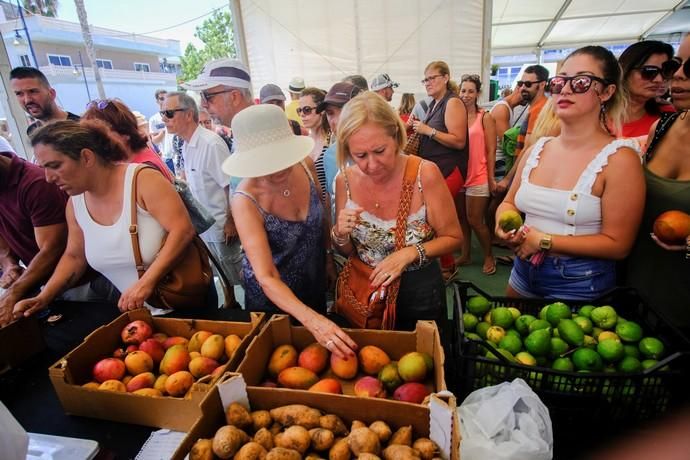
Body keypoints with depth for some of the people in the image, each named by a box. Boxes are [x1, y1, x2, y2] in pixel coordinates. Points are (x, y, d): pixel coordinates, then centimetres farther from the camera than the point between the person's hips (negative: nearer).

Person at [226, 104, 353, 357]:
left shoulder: (305, 166, -19)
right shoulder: (246, 201, -31)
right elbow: (267, 278, -35)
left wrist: (329, 256, 9)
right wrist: (311, 319, -48)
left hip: (315, 283, 4)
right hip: (272, 297, -4)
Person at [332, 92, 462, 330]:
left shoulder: (425, 174, -22)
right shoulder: (345, 180, -11)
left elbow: (453, 238, -10)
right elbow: (346, 252, 1)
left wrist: (410, 253, -25)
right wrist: (340, 234, -21)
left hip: (419, 290, -2)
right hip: (365, 290, 3)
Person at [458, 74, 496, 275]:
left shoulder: (485, 117, -3)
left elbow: (491, 151, -5)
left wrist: (491, 178, -7)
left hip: (478, 177, -4)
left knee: (475, 221, 0)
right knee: (461, 218, 12)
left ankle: (489, 257, 21)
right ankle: (465, 255, 27)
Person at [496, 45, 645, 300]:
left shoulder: (619, 158, -16)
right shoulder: (536, 149, -1)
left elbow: (617, 245, -17)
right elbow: (509, 203, 9)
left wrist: (543, 241, -21)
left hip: (580, 283, -5)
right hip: (523, 271, 6)